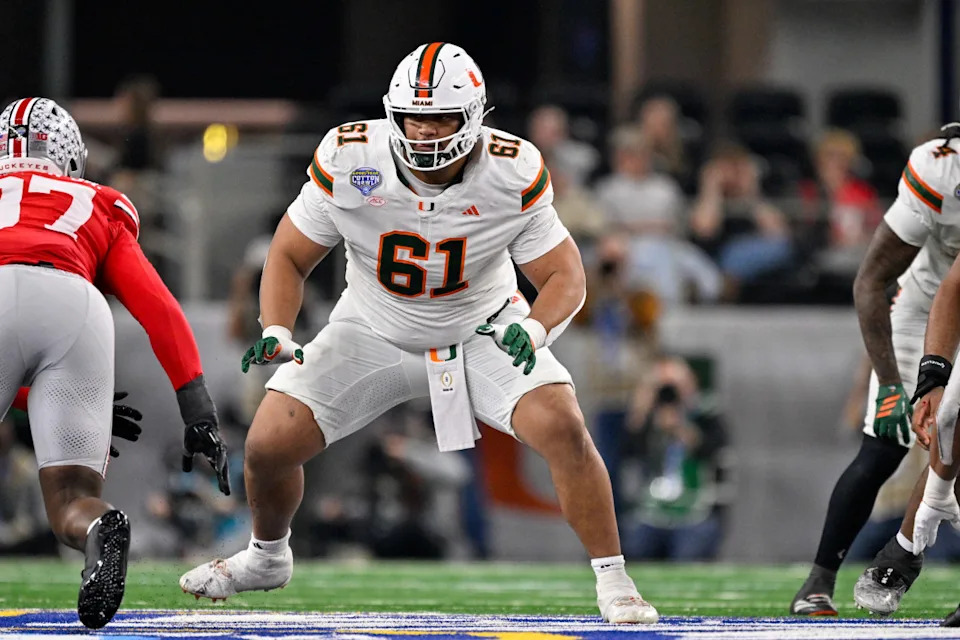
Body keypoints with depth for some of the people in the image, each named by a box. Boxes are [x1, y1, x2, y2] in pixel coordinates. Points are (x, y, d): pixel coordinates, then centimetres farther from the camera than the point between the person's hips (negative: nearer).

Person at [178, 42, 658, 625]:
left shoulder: (513, 175, -23)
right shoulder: (350, 162, -22)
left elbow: (564, 276, -16)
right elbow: (290, 255, -9)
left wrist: (534, 331, -38)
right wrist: (277, 333, -27)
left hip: (482, 331, -1)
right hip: (375, 333, 1)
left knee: (563, 429, -24)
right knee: (269, 445, -8)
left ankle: (613, 582, -9)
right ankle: (267, 557, 26)